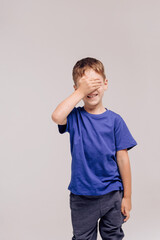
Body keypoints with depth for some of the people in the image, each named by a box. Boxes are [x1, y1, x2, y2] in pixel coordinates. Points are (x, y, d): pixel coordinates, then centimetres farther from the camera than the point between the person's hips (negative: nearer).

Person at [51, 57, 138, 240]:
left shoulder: (114, 120, -4)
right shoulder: (74, 117, -5)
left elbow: (122, 159, -3)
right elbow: (57, 117, -29)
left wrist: (127, 197, -1)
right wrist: (81, 92, -25)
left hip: (111, 194, 1)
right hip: (81, 196, 0)